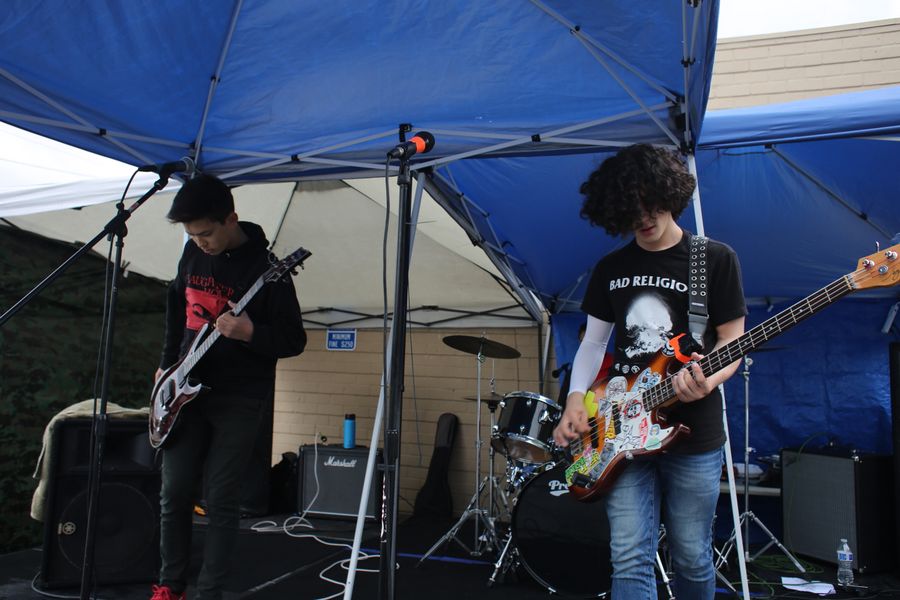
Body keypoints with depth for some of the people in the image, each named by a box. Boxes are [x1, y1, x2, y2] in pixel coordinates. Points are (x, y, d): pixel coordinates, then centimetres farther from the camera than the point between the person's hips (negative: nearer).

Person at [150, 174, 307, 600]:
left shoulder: (266, 269, -16)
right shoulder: (193, 252, 3)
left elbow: (294, 340, -12)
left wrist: (250, 333, -31)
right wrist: (167, 364, 16)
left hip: (240, 399, -5)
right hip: (187, 389, 5)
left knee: (220, 500, 0)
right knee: (174, 493, 8)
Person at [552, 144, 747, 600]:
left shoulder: (715, 259, -1)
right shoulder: (611, 268, 10)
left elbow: (732, 341, -2)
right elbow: (593, 342, 14)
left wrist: (708, 381, -23)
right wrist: (576, 398, -2)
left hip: (693, 434, -2)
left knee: (692, 559, 11)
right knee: (630, 559, -1)